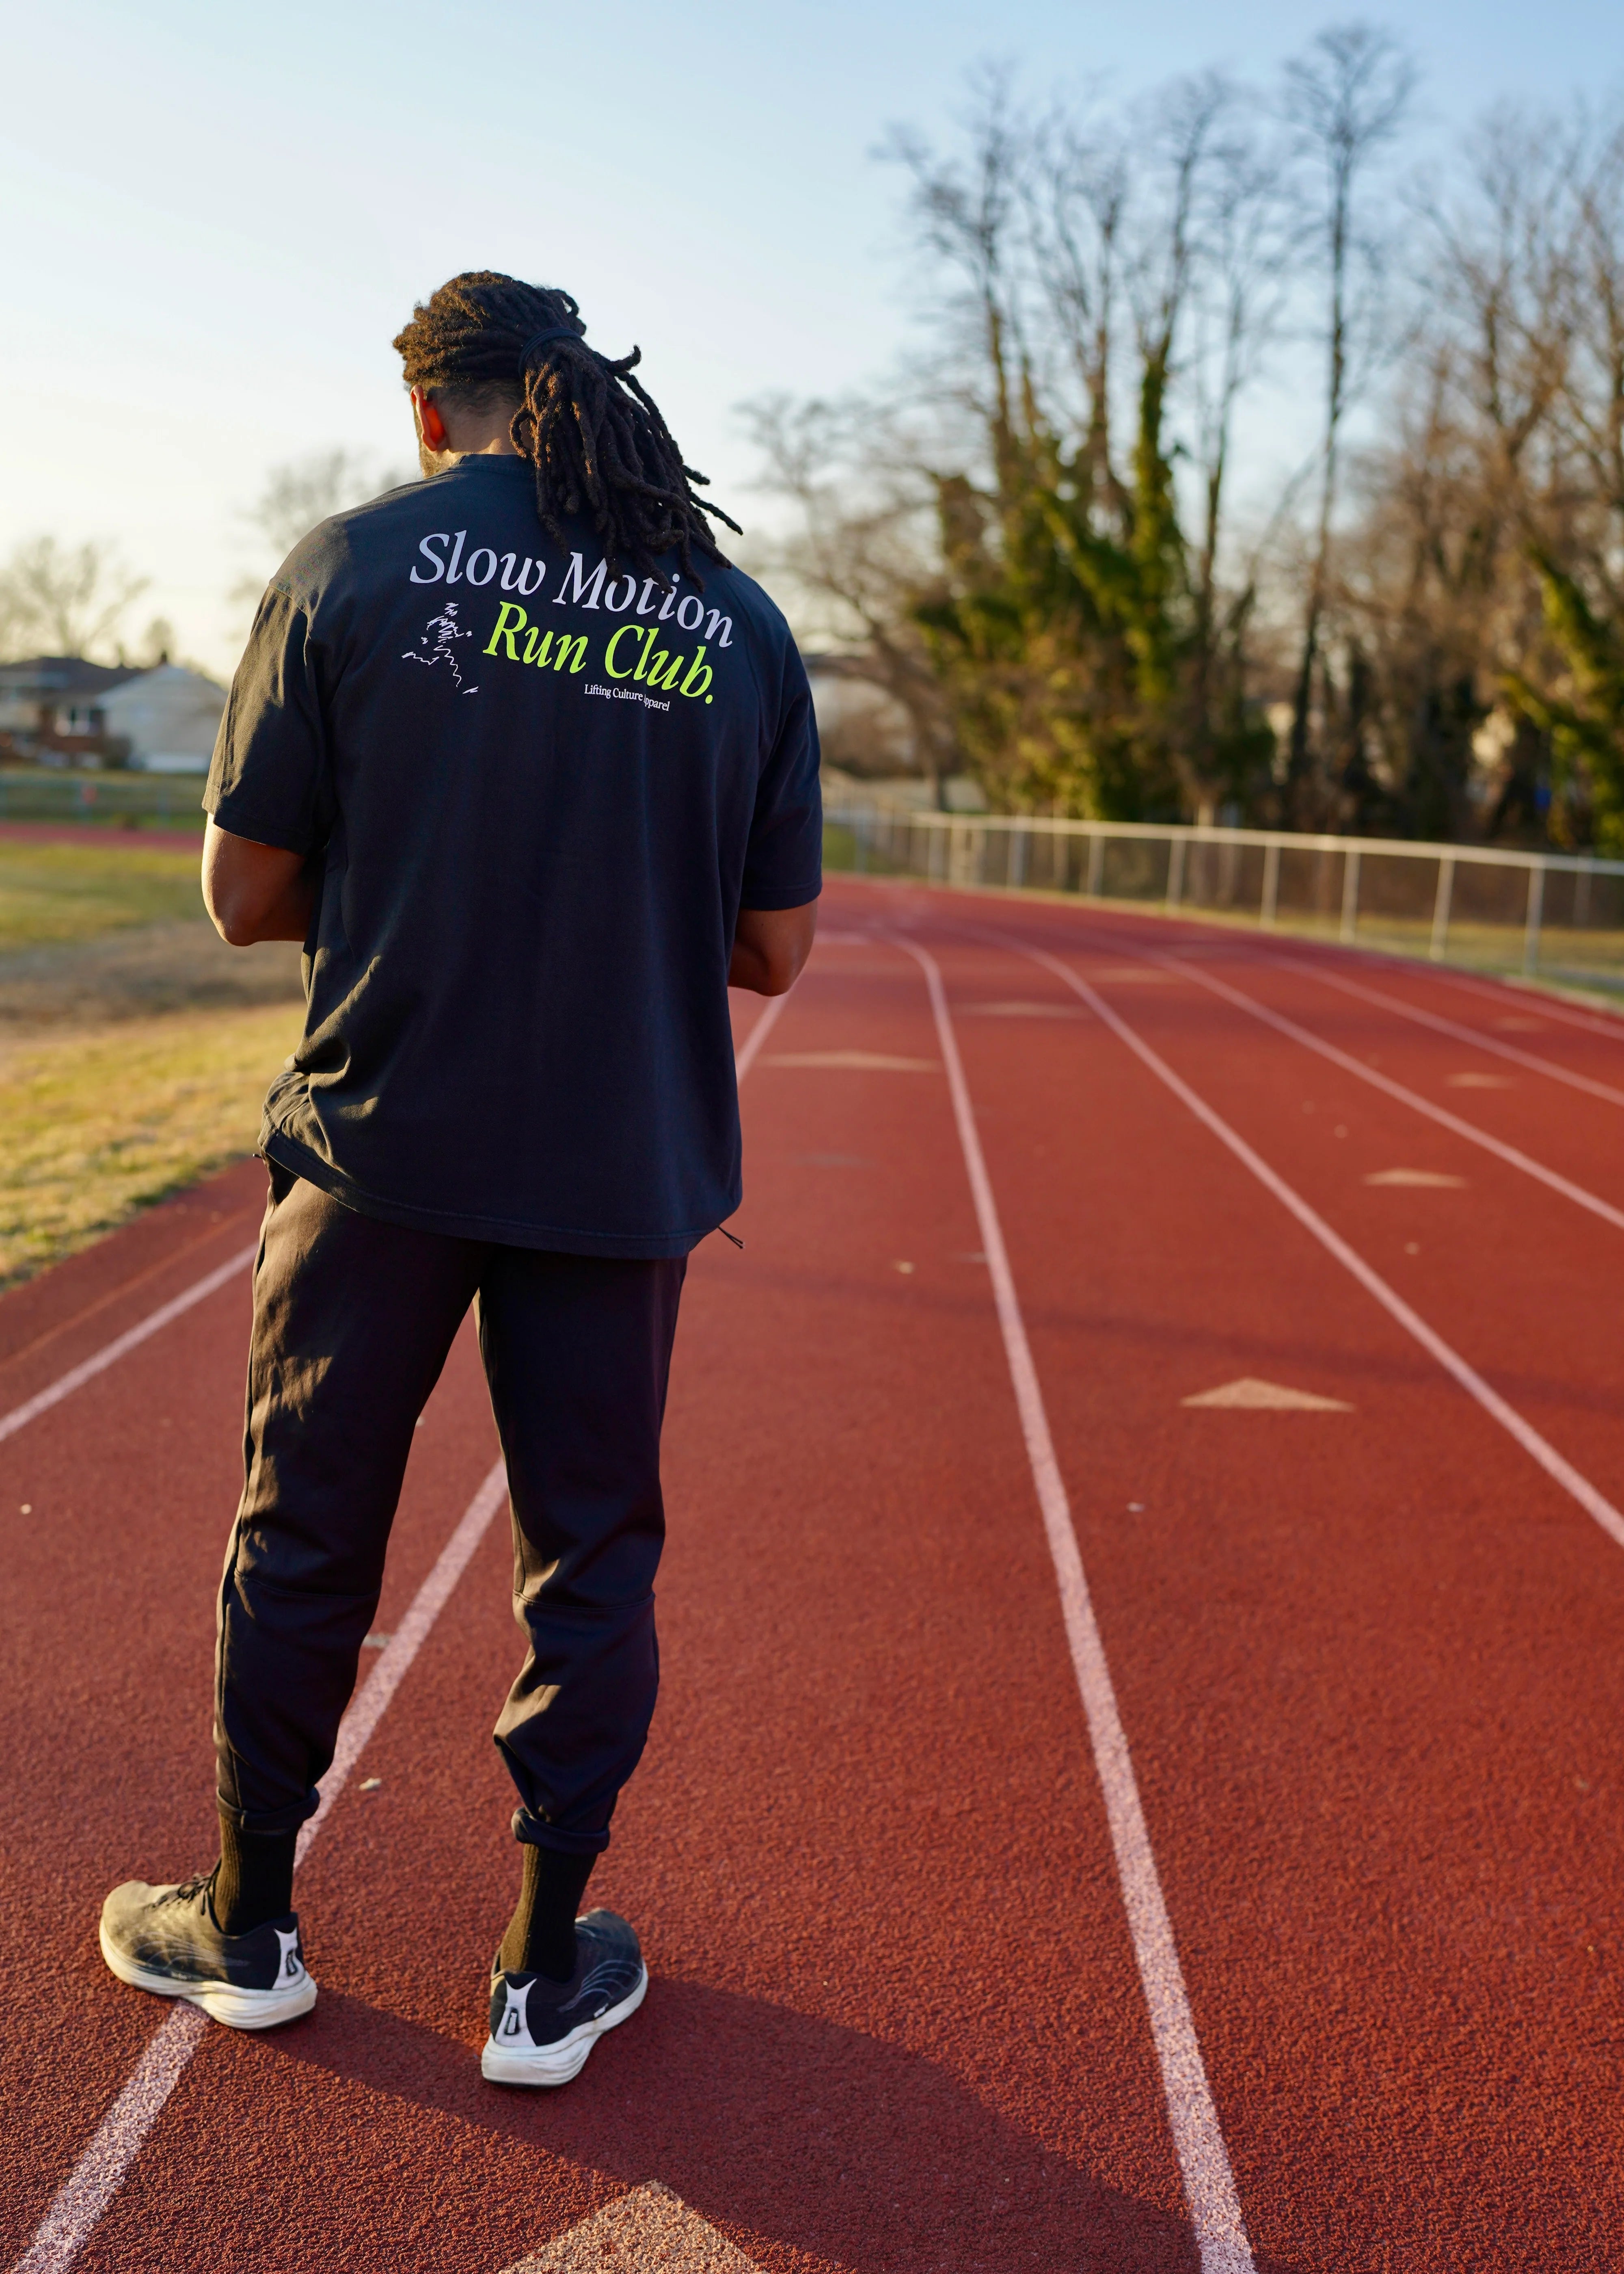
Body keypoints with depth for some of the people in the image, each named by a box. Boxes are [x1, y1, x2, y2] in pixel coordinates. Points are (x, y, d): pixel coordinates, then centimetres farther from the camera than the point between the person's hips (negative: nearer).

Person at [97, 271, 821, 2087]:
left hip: (382, 1139, -1)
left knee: (306, 1530, 14)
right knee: (591, 1552, 12)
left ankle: (248, 1924, 30)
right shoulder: (740, 624, 4)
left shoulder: (354, 562, -3)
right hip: (628, 1168, 2)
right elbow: (775, 950, 5)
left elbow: (244, 894, -1)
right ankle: (547, 1972, 23)